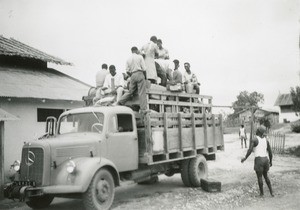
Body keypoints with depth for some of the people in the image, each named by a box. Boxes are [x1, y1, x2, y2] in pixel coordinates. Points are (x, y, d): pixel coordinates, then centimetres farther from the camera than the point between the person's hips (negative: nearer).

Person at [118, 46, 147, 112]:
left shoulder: (128, 59, 14)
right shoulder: (139, 57, 2)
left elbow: (127, 71, 9)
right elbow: (144, 68, -2)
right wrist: (143, 72, 16)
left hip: (133, 76, 5)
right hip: (140, 74, -5)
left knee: (130, 91, 15)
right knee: (142, 93, -6)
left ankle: (120, 102, 8)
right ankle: (143, 109, -8)